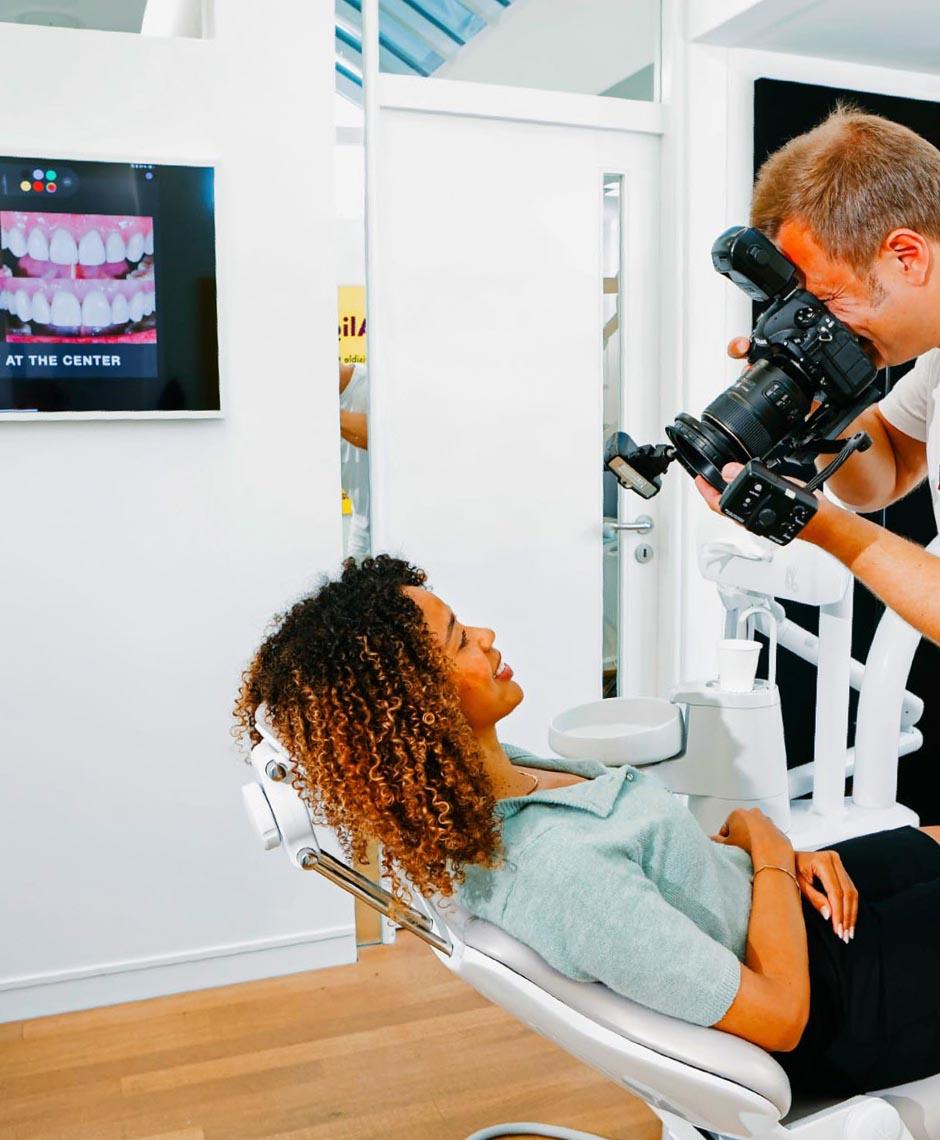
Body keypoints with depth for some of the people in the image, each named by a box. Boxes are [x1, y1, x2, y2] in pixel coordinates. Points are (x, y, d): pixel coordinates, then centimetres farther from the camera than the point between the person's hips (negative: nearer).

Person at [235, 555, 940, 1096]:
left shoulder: (486, 781, -11)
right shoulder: (553, 870, -39)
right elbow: (780, 1014, -29)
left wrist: (787, 854, -6)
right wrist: (766, 845, -16)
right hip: (828, 1022, -7)